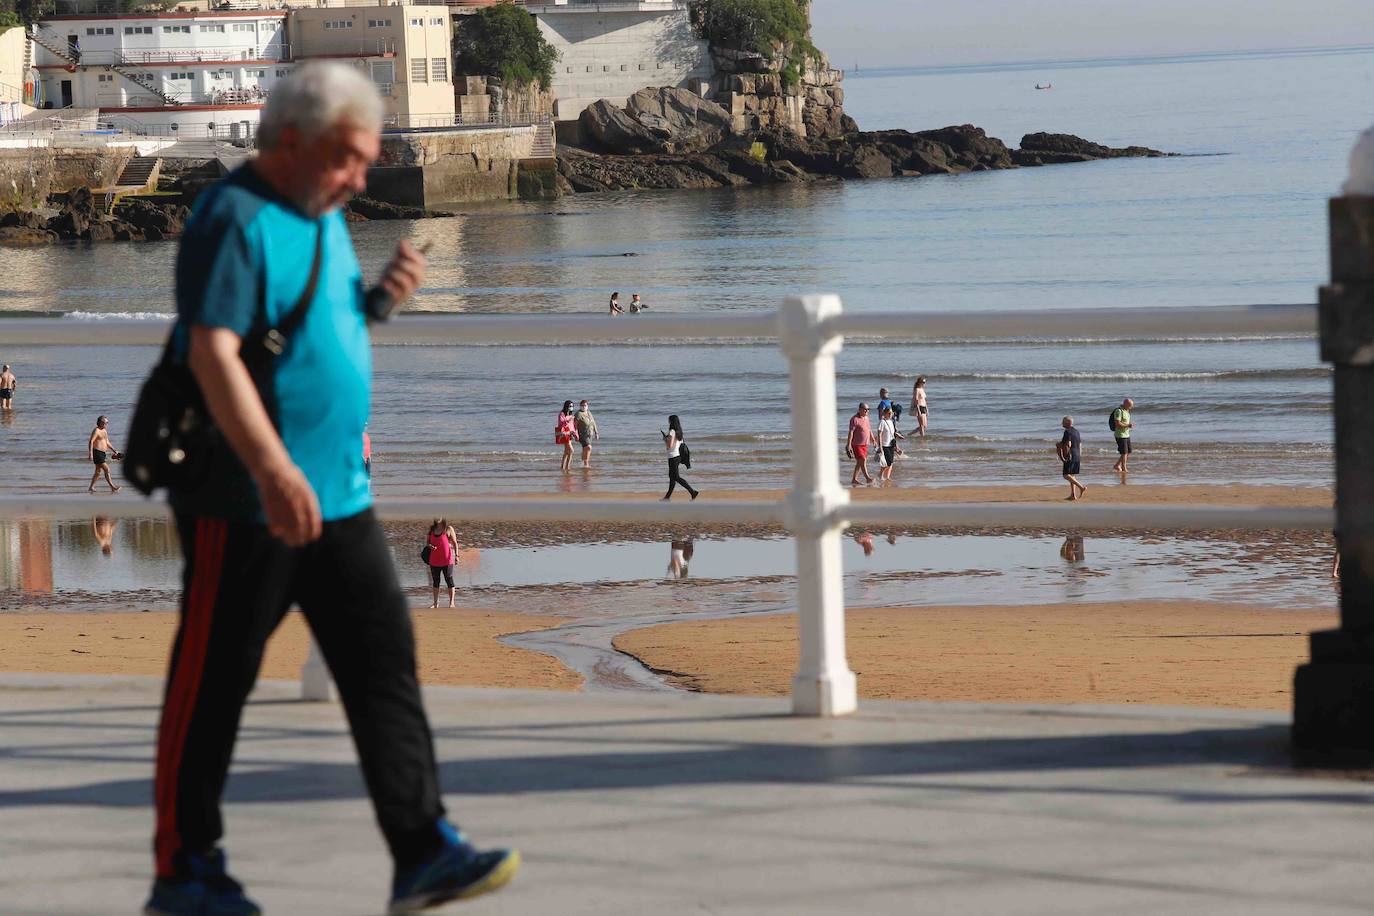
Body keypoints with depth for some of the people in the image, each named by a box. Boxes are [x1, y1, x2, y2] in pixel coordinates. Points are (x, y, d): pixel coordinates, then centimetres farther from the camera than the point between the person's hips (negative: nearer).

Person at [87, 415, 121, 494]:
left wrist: (114, 451, 23)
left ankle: (91, 487, 18)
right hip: (97, 452, -10)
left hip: (102, 454, 10)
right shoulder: (96, 431, -11)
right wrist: (90, 454, -27)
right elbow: (91, 442, -19)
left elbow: (107, 443, 27)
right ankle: (112, 487, -12)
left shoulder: (105, 431, 17)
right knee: (106, 469, -12)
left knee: (98, 471, 12)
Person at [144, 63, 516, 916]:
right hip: (245, 505, -9)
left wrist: (387, 292, 6)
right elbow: (212, 352, -25)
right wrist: (274, 471, -35)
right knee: (213, 684, 1)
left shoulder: (324, 218, 14)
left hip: (340, 494, 9)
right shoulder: (236, 221, -15)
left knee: (386, 662, 1)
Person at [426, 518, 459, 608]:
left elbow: (455, 543, -2)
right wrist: (430, 546, -5)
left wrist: (456, 555, -11)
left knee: (449, 580, -3)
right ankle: (435, 603, 17)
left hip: (447, 560, -5)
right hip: (434, 560, 5)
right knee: (435, 581, 10)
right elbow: (428, 542, 19)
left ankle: (452, 602, -1)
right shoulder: (432, 529, 10)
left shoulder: (448, 529, -2)